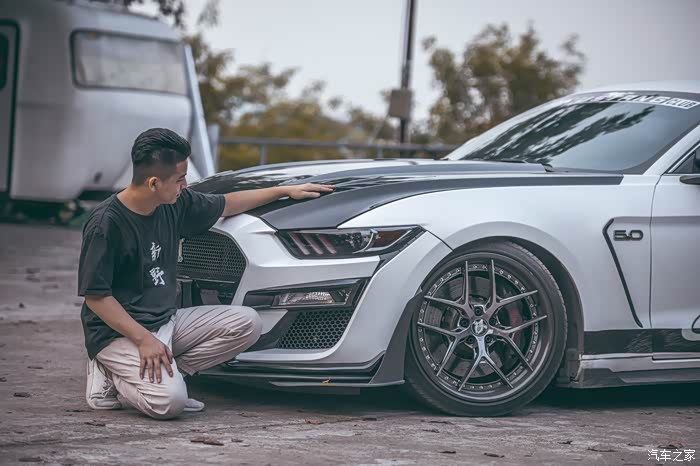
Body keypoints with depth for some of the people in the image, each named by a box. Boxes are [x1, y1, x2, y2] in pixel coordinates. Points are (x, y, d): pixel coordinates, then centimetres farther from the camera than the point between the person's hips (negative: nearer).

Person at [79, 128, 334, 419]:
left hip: (166, 320, 8)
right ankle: (112, 376, 1)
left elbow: (225, 205, 21)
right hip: (118, 332, -8)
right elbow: (96, 295, -17)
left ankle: (163, 373, -6)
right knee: (169, 401, -29)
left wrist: (286, 191, 21)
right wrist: (144, 339, -23)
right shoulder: (106, 223, -18)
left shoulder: (176, 204, 2)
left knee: (246, 324, -7)